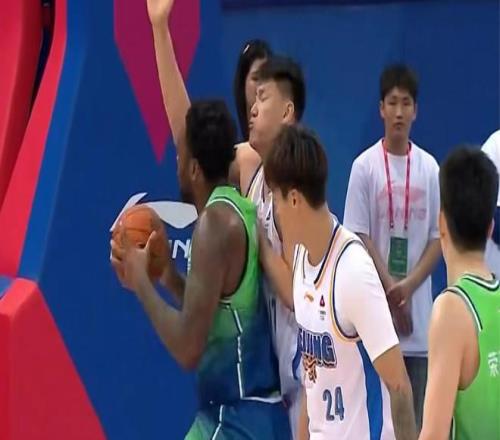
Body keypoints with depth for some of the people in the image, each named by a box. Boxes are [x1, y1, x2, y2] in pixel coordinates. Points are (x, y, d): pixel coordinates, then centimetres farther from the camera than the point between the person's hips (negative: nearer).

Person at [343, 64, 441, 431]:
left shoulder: (429, 167, 5)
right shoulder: (365, 166, -3)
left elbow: (439, 237, 5)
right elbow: (359, 237, -4)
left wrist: (408, 286, -9)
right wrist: (391, 290, -11)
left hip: (420, 311, 2)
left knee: (418, 412, 5)